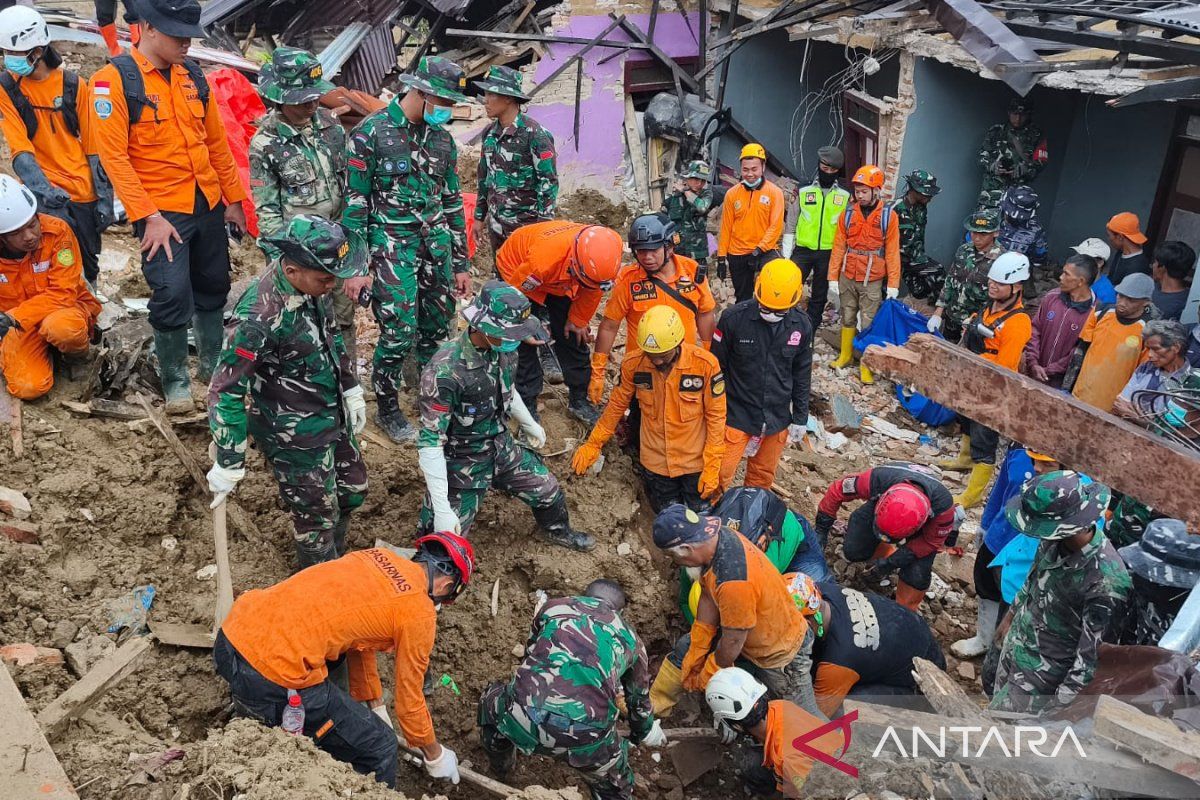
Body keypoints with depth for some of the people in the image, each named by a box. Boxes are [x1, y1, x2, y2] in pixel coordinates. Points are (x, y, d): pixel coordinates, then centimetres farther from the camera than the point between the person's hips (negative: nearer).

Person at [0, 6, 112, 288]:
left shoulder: (74, 85, 1)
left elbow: (93, 147, 3)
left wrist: (104, 198, 2)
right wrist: (43, 189, -26)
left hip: (83, 192, 2)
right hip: (44, 190, -2)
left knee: (89, 266, 10)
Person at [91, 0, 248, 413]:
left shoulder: (192, 75, 6)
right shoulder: (114, 80, -11)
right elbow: (113, 156, -14)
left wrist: (234, 199, 13)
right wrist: (149, 217, -19)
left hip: (209, 205, 6)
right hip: (162, 211, -6)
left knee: (213, 288, 15)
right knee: (172, 296, -9)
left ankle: (213, 364, 33)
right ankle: (175, 381, 11)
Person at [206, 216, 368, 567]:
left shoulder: (311, 285, -10)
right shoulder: (260, 316, -34)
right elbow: (226, 391, -27)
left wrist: (351, 389, 16)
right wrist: (228, 464, -21)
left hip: (334, 418, 8)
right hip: (295, 437, -8)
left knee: (352, 490, 24)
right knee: (318, 518, 11)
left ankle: (336, 562, 51)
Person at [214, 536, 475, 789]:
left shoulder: (381, 556, 14)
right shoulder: (420, 614, -6)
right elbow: (408, 699, 5)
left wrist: (375, 708, 35)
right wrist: (435, 755, 23)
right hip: (271, 680, -8)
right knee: (379, 747, 6)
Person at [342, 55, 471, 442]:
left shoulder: (443, 138, 10)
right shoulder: (372, 132, -8)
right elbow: (355, 201, -8)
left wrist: (461, 263, 15)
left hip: (436, 244, 6)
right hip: (392, 246, -5)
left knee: (437, 330, 10)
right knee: (399, 334, -7)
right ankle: (387, 408, 15)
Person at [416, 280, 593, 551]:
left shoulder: (503, 348, -12)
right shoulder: (445, 371, -34)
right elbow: (430, 441, -28)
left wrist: (530, 424, 28)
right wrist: (442, 509, -29)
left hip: (501, 448, 6)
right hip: (461, 464, -6)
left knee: (548, 490, 17)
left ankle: (557, 531, 50)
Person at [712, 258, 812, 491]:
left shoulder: (801, 325, -5)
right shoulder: (734, 318, -17)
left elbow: (802, 374, 7)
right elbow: (716, 367, -6)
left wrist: (800, 418, 9)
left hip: (777, 417, 3)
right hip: (736, 414, -3)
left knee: (763, 476, 16)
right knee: (722, 474, -1)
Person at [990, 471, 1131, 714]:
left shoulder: (1106, 581, -35)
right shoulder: (1057, 539, -14)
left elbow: (1091, 652, -26)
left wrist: (1064, 699, -20)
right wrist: (1011, 615, 22)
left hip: (1043, 670, -7)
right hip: (1015, 642, 7)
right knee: (1000, 701, 25)